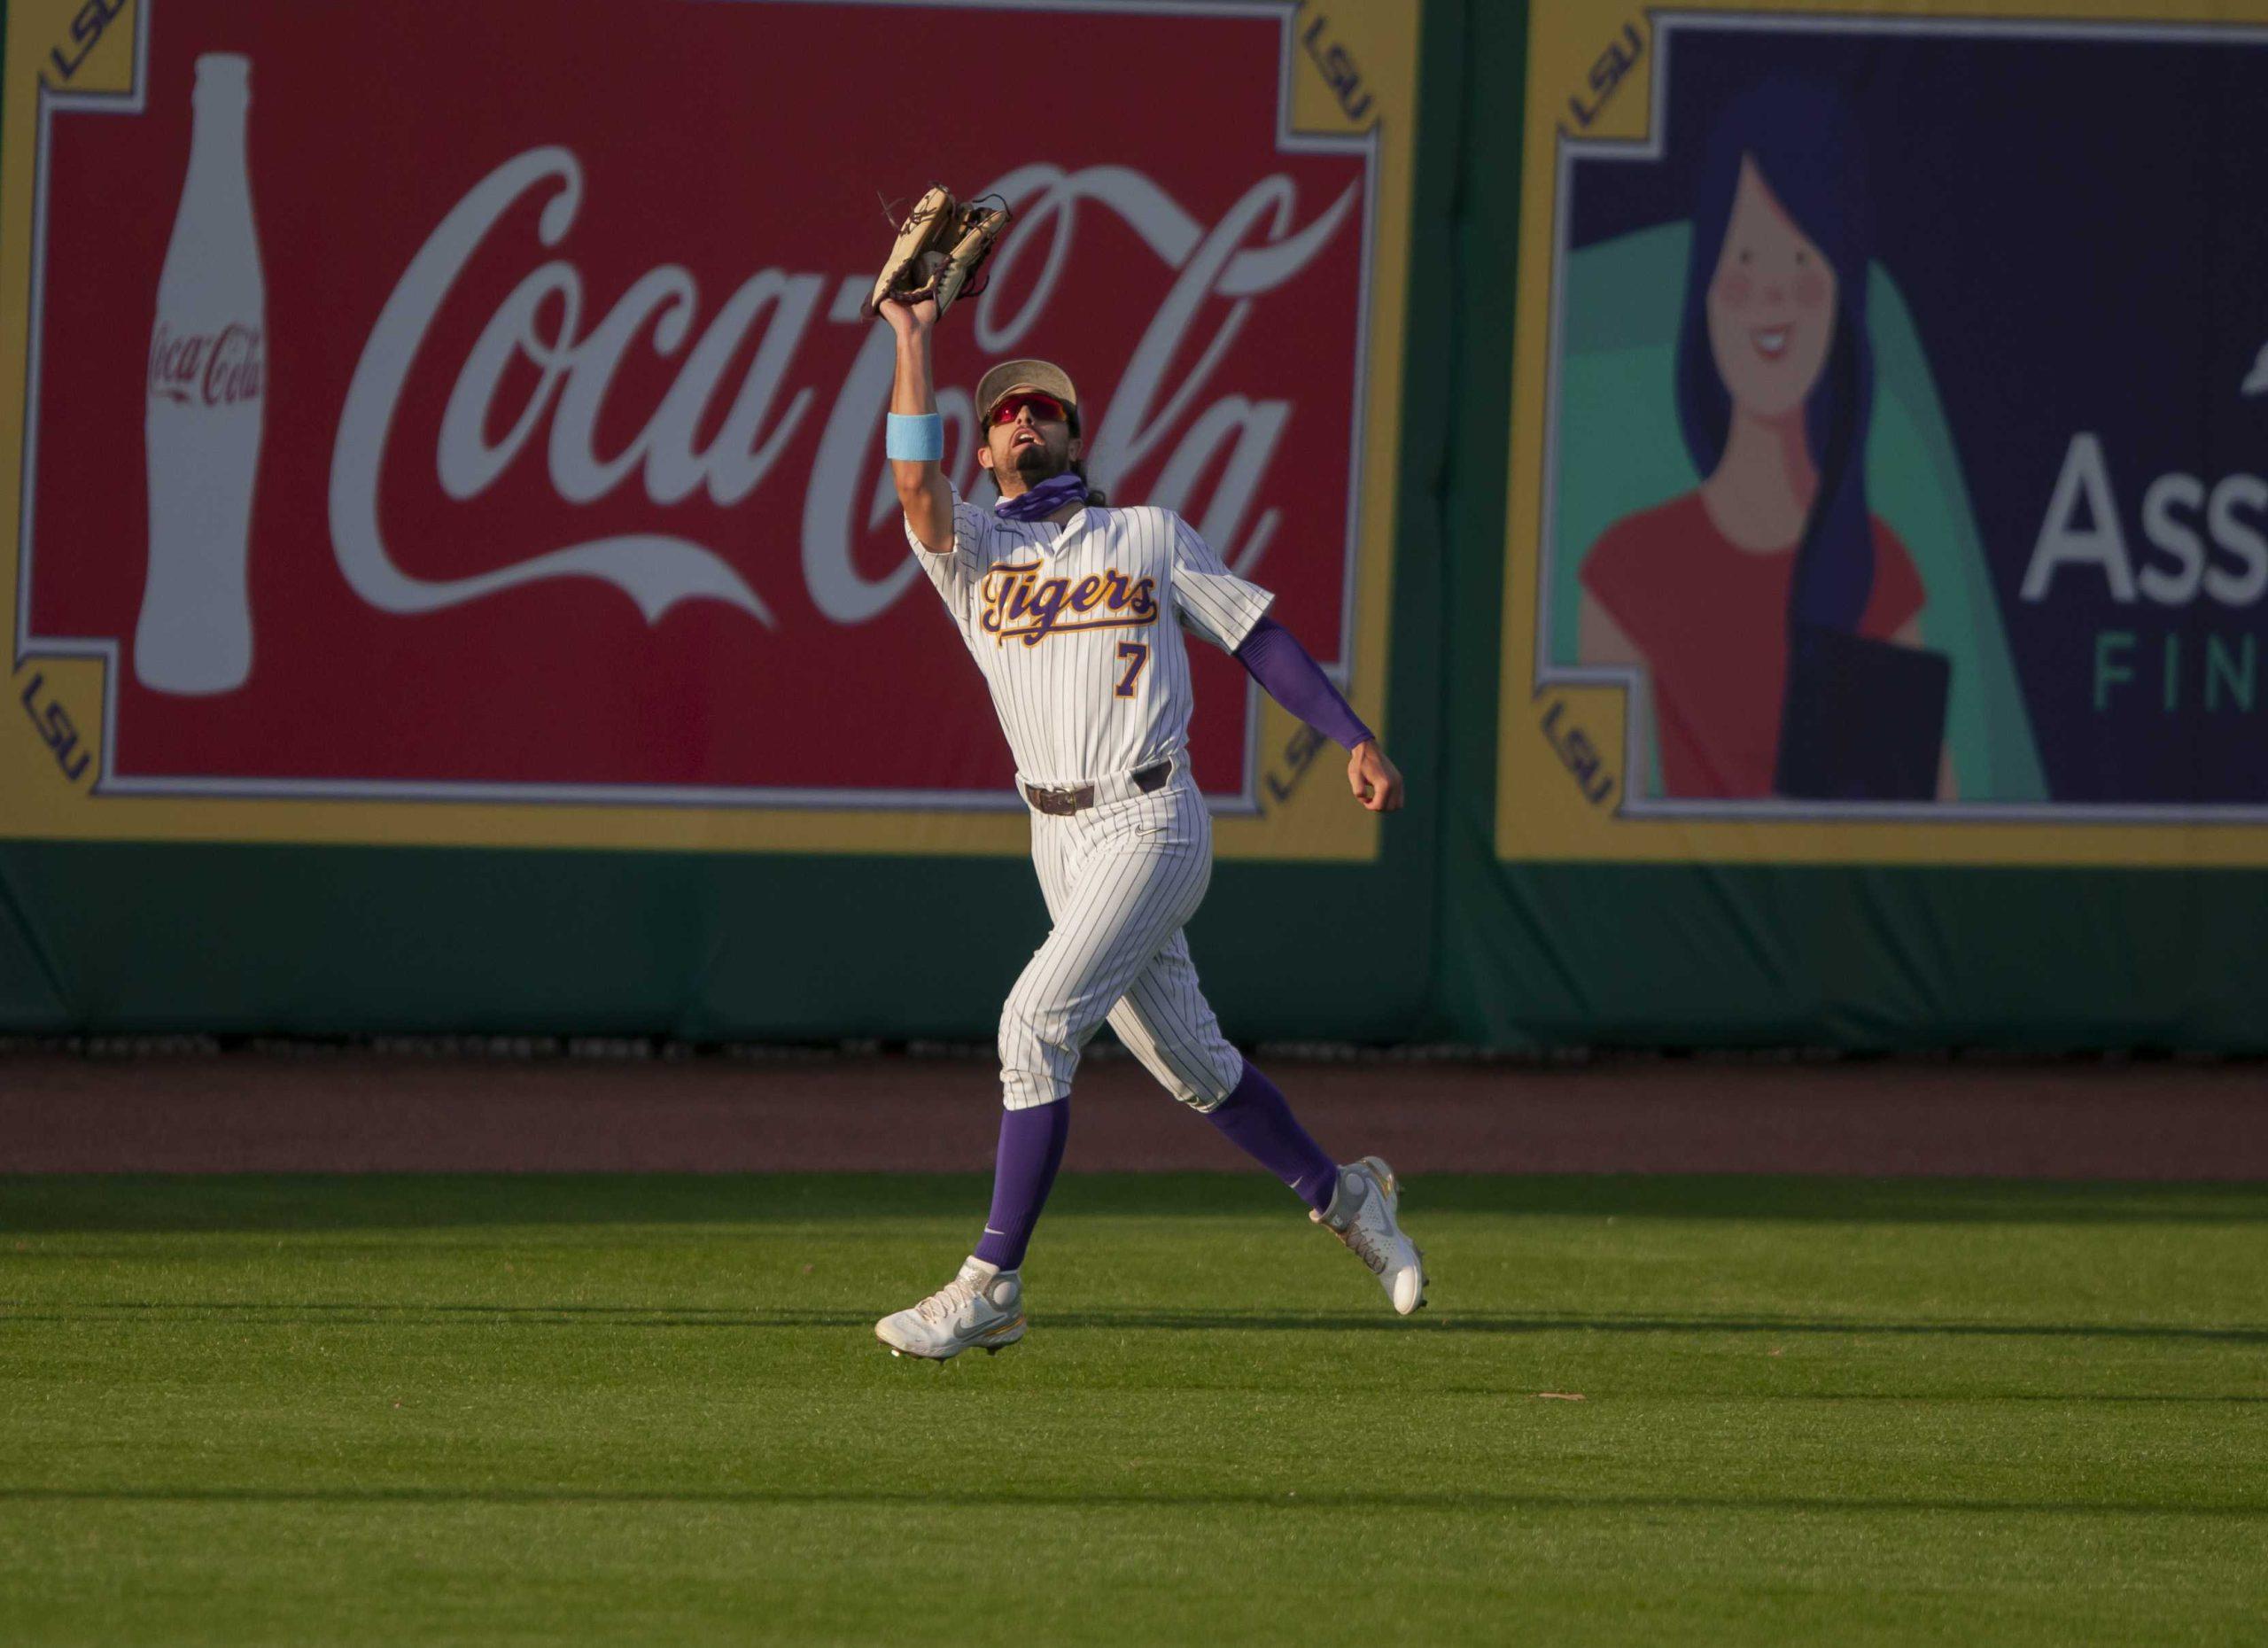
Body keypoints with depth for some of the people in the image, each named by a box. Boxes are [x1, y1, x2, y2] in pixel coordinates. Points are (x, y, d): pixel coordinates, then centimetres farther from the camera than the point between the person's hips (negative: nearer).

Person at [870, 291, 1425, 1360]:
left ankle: (991, 1288, -16)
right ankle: (1341, 1196, 35)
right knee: (1187, 1062, 12)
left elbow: (1257, 637, 9)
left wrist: (1355, 741, 0)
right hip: (1061, 839, 4)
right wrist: (911, 342, -13)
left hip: (1150, 823, -4)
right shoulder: (970, 549, 11)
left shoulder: (1151, 538, 8)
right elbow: (913, 482, -10)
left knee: (1037, 1025, -18)